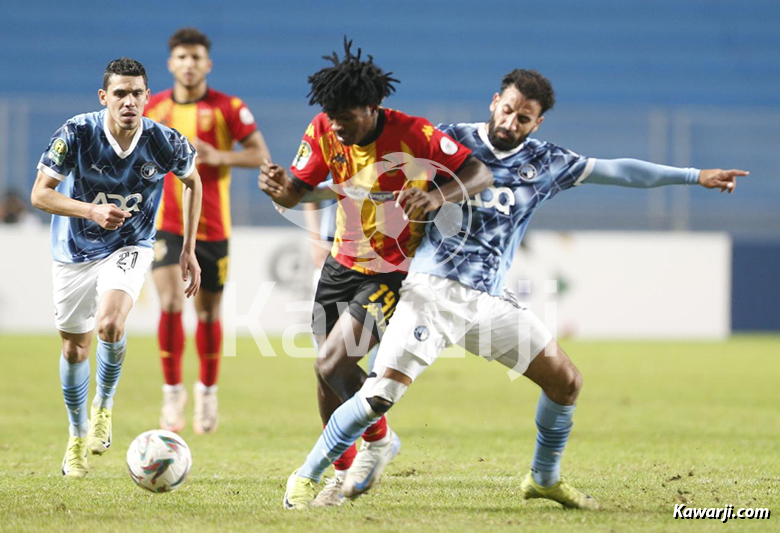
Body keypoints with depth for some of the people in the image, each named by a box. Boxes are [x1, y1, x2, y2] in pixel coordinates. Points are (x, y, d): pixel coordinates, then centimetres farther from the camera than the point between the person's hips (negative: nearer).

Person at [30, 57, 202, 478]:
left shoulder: (165, 142, -17)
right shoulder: (77, 133, -21)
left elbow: (192, 181, 4)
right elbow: (40, 194, -17)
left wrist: (189, 250, 4)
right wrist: (92, 211, -33)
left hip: (130, 247, -1)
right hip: (74, 251, 1)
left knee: (110, 325, -27)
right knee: (74, 348, 9)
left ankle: (103, 406, 1)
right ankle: (78, 438, 32)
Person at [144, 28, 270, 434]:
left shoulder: (228, 108, -4)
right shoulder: (154, 108, 3)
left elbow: (260, 154, -7)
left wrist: (217, 157, -20)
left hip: (212, 227, 0)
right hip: (167, 225, 0)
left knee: (209, 311, 8)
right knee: (170, 303, -17)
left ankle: (207, 390, 29)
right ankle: (172, 391, -5)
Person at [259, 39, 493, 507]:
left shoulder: (412, 134, -23)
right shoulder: (324, 131, -9)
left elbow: (481, 175, -22)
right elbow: (295, 193, -7)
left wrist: (438, 196, -42)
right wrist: (277, 187, -32)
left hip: (393, 274, -6)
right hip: (343, 263, 6)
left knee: (331, 364, -18)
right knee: (327, 374, 7)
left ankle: (379, 439, 9)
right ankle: (343, 473, 27)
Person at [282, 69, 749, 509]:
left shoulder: (546, 163, 8)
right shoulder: (451, 141, 0)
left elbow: (616, 171, 13)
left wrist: (694, 176, 14)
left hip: (490, 302, 4)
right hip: (433, 290, -4)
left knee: (567, 381, 6)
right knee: (382, 392, -20)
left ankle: (544, 479, 27)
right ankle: (307, 476, -5)